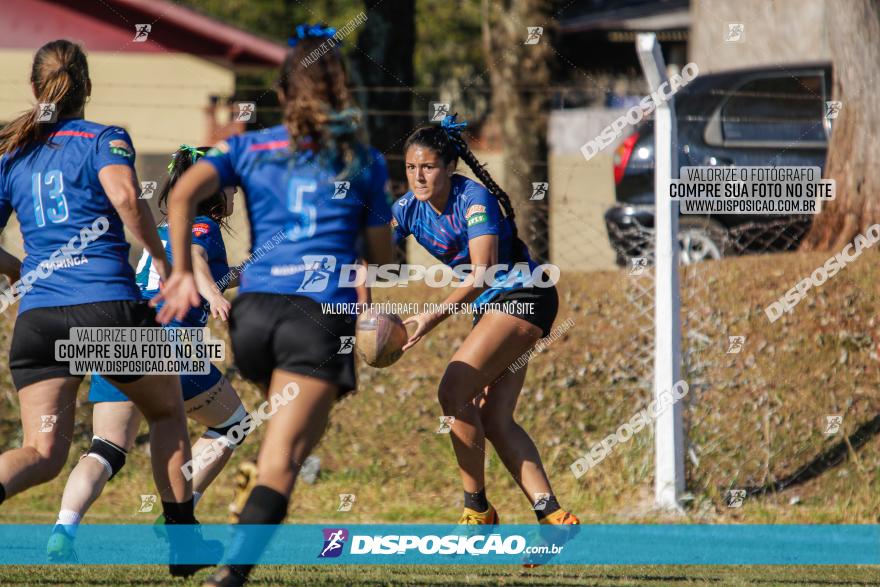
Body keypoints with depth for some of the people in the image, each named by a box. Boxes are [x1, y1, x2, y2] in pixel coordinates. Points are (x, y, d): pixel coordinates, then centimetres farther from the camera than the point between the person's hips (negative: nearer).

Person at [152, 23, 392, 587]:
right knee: (281, 465, -11)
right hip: (325, 313, -3)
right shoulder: (365, 161, 9)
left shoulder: (249, 148, 11)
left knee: (299, 426, 30)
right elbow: (381, 255, 16)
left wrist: (182, 271, -1)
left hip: (255, 308, 3)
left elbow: (184, 192, -5)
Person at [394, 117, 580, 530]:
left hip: (521, 295, -8)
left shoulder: (475, 198, -21)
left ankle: (477, 509, -9)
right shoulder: (409, 208, -1)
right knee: (494, 419, -2)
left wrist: (434, 318, -37)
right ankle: (551, 515, -5)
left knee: (453, 393, -19)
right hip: (491, 307, 8)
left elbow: (482, 272, -29)